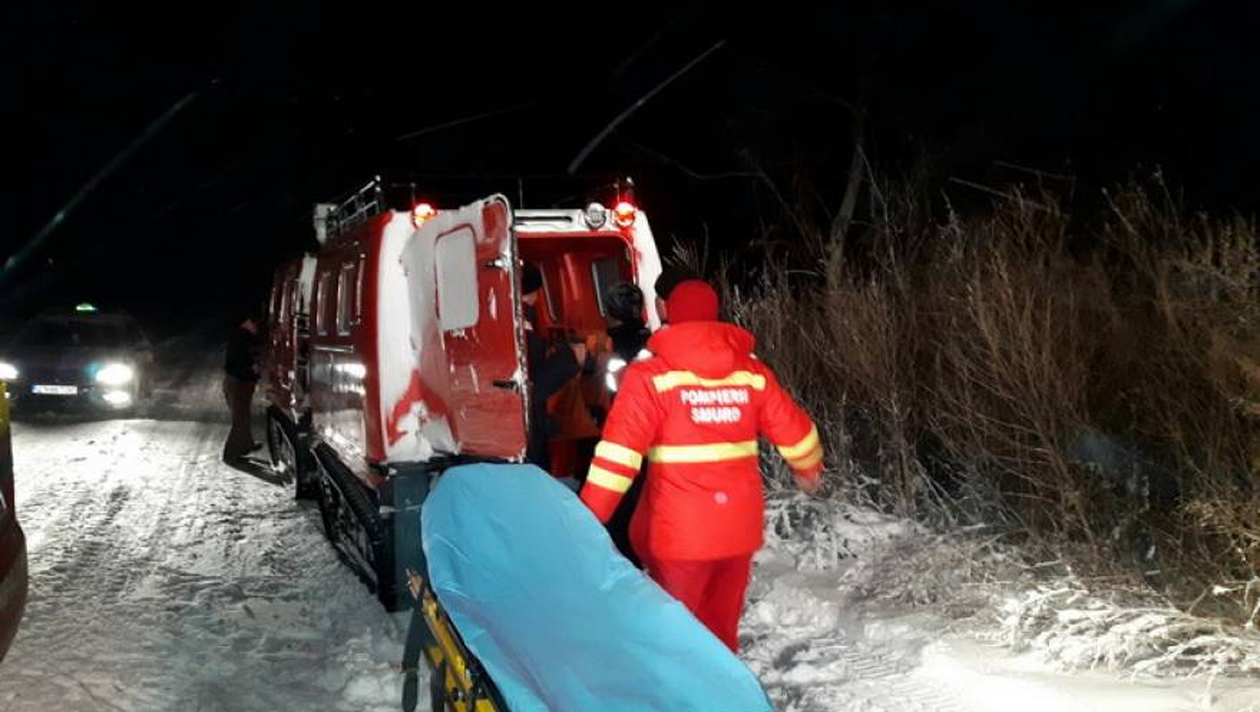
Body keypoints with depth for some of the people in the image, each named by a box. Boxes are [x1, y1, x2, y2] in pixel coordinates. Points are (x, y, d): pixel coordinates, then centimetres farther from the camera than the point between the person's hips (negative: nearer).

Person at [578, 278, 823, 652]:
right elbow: (795, 432, 12)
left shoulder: (651, 376, -11)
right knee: (721, 626, 20)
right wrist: (809, 470, 33)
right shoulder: (753, 373, 3)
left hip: (679, 534, -4)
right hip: (740, 528, 5)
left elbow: (619, 453, -18)